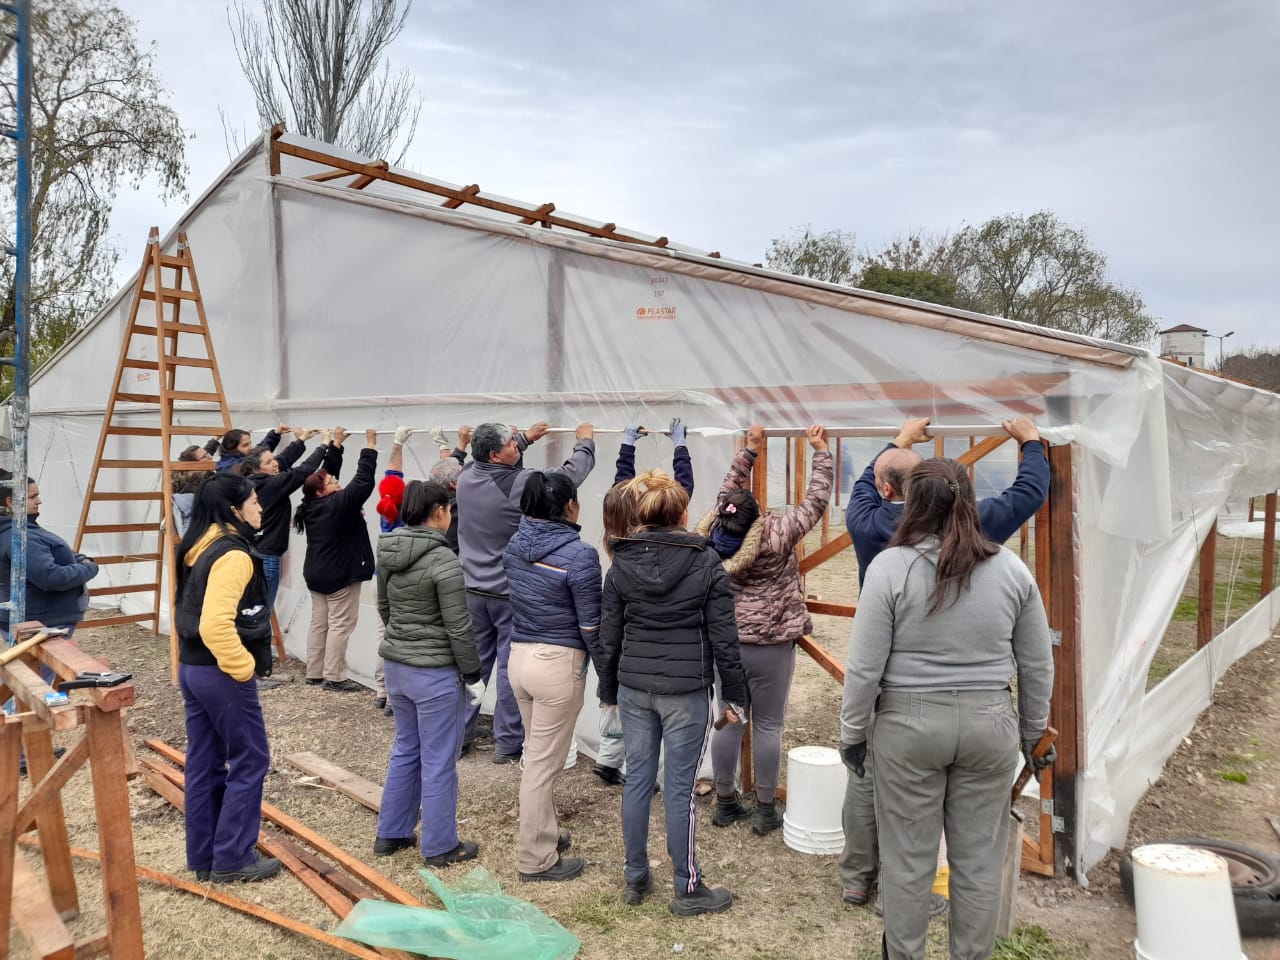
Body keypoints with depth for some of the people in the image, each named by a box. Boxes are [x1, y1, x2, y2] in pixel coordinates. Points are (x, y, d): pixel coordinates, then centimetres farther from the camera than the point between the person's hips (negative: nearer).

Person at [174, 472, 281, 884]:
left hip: (192, 668, 10)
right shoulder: (233, 554, -21)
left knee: (204, 764, 15)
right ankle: (232, 858, 10)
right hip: (220, 674, -10)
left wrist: (185, 664, 20)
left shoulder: (198, 547, 10)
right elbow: (216, 625, -29)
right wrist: (243, 667, -18)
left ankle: (205, 857, 25)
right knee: (250, 761, 2)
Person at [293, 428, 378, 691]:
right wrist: (370, 445, -17)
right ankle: (333, 677, -1)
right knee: (340, 624, -3)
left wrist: (337, 444, 17)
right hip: (340, 575, -9)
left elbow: (327, 469, 13)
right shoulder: (338, 504, -20)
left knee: (319, 622, 13)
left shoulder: (312, 505, 3)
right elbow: (363, 481, -23)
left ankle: (314, 673, 19)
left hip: (317, 574, 9)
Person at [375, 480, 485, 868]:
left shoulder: (387, 553, 2)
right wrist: (473, 674, -7)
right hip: (435, 673, -8)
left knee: (405, 750, 22)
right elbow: (458, 627, -17)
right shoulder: (443, 559, -20)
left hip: (396, 666, 8)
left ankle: (390, 834, 32)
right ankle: (440, 846, 18)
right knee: (438, 761, 5)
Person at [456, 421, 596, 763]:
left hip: (473, 591, 5)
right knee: (512, 667, 5)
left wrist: (526, 437, 30)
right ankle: (508, 744, 13)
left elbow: (495, 463, 21)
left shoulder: (467, 476, -2)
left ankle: (459, 733, 24)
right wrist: (585, 442, 11)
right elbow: (570, 474, -7)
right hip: (512, 593, -5)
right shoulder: (522, 484, -19)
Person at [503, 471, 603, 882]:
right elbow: (591, 625, -13)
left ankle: (545, 833, 38)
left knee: (537, 756, 22)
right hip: (559, 663, -7)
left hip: (519, 656, 7)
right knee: (544, 764, 4)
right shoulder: (579, 554, -17)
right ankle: (536, 859, 18)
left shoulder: (514, 546, 2)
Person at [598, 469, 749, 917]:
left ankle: (636, 880, 26)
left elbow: (608, 634, 5)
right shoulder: (706, 562, -8)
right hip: (686, 690, -3)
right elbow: (723, 636, -7)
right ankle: (688, 889, 18)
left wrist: (608, 689, 16)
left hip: (634, 687, 4)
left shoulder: (621, 563, 0)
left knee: (637, 779, 13)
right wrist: (735, 695, 2)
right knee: (680, 787, 4)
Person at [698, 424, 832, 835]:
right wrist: (821, 451, 0)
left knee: (728, 720, 13)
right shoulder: (777, 535, -18)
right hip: (770, 645, -4)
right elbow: (815, 501, -8)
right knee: (768, 725, 5)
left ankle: (725, 802, 24)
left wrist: (750, 449, 13)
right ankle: (766, 810, 15)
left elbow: (727, 491, 7)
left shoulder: (714, 538, -8)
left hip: (725, 643, 4)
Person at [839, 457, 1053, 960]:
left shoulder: (890, 566, -11)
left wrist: (852, 734, 1)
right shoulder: (1011, 567, 0)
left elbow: (864, 667, -10)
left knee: (908, 858, 10)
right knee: (979, 859, 14)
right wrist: (1032, 731, 18)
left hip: (909, 724, -3)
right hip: (990, 724, 3)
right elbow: (1038, 664, 6)